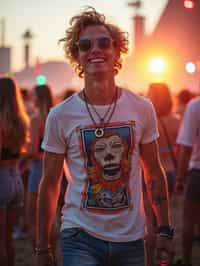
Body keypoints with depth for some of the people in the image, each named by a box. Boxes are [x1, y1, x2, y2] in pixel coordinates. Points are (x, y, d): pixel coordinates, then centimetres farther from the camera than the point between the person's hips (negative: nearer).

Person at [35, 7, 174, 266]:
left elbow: (154, 174, 8)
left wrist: (164, 230, 6)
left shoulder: (142, 109, -1)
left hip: (132, 239, 2)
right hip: (80, 238, -2)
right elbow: (50, 185, 1)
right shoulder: (60, 116, -6)